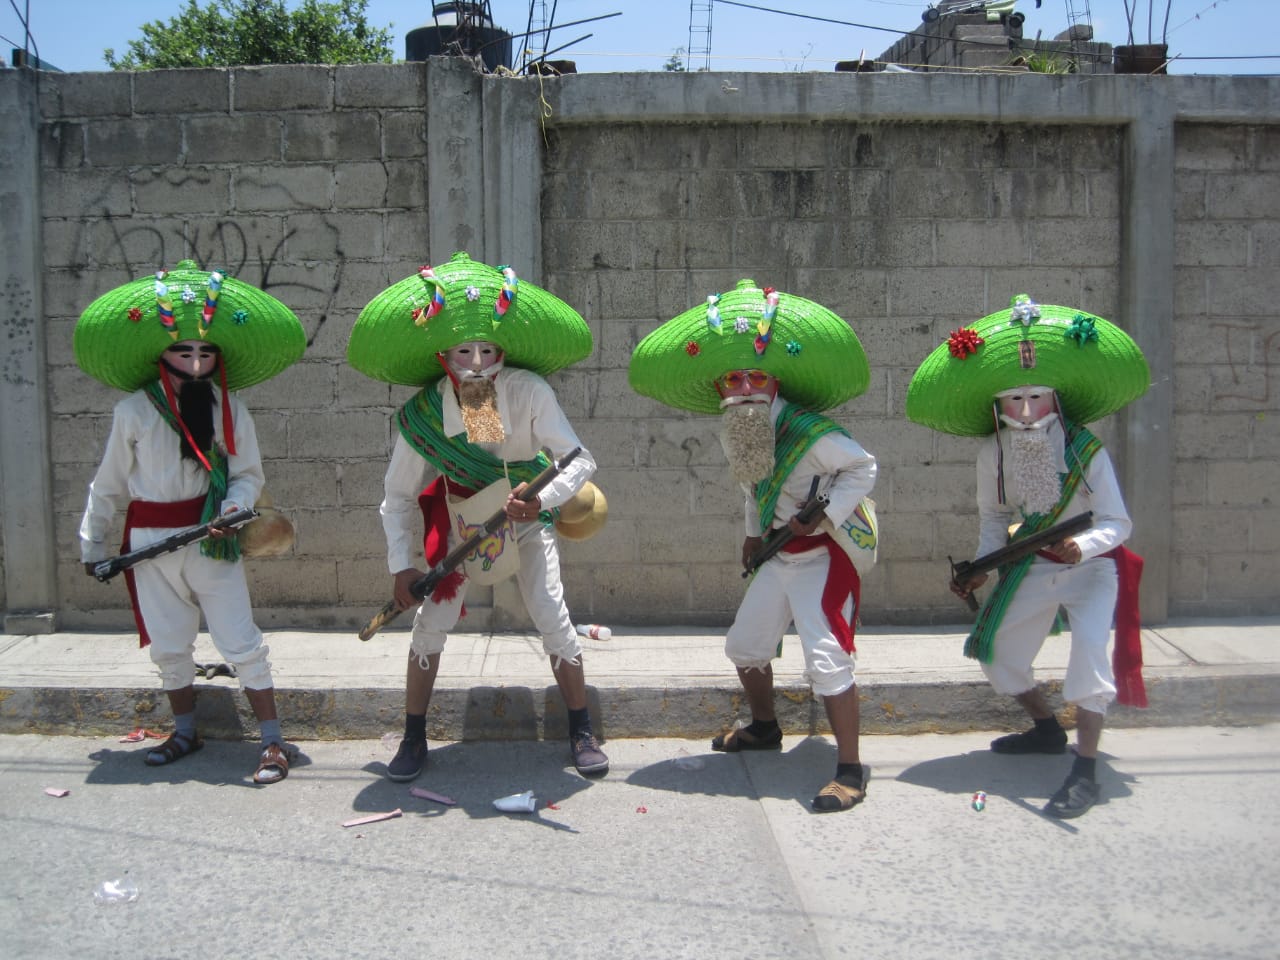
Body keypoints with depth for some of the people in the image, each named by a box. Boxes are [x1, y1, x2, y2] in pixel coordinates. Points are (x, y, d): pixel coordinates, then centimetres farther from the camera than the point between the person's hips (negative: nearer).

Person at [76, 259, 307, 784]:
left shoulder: (229, 409, -3)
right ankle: (185, 732, 33)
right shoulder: (134, 411, -4)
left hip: (212, 540, -1)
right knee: (168, 648, 13)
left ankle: (273, 742, 5)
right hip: (151, 544, 1)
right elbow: (109, 485, 5)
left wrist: (233, 508, -21)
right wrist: (92, 545, 10)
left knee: (242, 644, -4)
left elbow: (248, 474, -1)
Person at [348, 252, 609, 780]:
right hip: (461, 519, 1)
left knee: (553, 619, -11)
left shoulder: (529, 391, -26)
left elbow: (580, 460, -24)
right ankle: (413, 739, 15)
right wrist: (401, 564, -15)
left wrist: (542, 501, -41)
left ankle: (582, 732, 8)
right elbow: (398, 496, -9)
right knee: (430, 622, -4)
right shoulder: (422, 413, -21)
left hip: (526, 517, -1)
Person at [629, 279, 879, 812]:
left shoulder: (810, 432, -23)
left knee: (826, 658, -17)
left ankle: (850, 771, -7)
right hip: (779, 556, 9)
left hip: (825, 555, -9)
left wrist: (826, 516, -21)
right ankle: (764, 728, 43)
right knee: (743, 645, 18)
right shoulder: (737, 438, 2)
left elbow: (863, 467, -14)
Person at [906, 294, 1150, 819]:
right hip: (1032, 567, 5)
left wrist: (1084, 545, -41)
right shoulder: (993, 454, -12)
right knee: (994, 652, 9)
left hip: (1091, 565, -5)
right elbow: (993, 518, 2)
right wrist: (982, 568, -12)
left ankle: (1085, 770, -20)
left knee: (1090, 644, -28)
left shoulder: (1086, 450, -23)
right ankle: (1048, 730, 35)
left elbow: (1117, 522, -21)